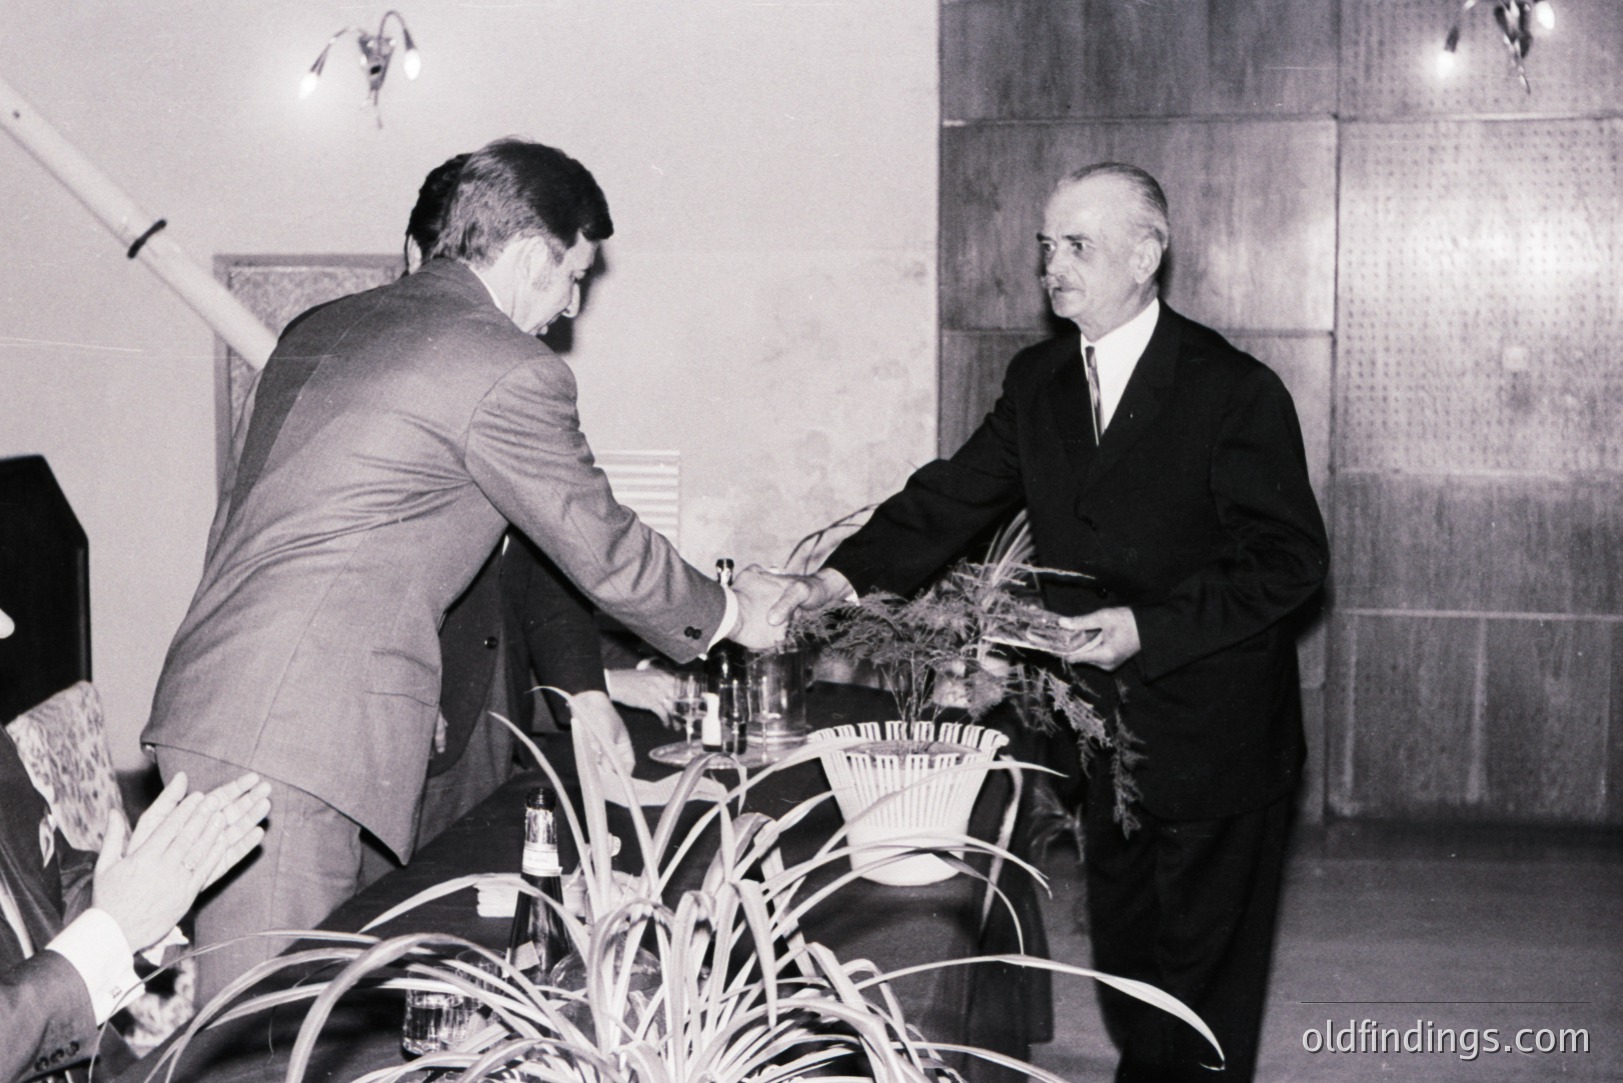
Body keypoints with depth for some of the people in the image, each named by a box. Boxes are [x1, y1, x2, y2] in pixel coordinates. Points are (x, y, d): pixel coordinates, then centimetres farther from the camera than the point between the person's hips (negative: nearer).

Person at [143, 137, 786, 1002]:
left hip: (204, 705, 9)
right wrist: (730, 612, 18)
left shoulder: (319, 330, 19)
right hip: (292, 737, -9)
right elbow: (605, 553, 0)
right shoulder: (508, 373, -7)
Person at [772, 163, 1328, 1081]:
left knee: (1207, 975, 7)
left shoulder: (1236, 391, -15)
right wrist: (847, 574, -16)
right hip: (1105, 729, 6)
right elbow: (953, 497, 0)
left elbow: (1290, 557, -16)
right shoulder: (1039, 381, 4)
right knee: (1123, 957, 20)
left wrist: (1148, 626, -24)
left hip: (1215, 740, -6)